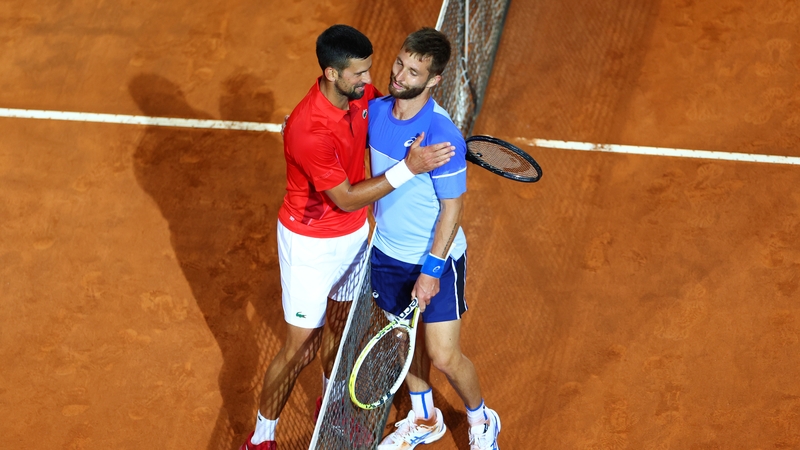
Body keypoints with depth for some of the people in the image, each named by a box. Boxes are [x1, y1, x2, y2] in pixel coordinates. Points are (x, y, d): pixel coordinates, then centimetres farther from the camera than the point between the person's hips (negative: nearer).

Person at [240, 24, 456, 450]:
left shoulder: (361, 94, -12)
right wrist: (407, 168, -34)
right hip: (311, 245, -7)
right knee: (301, 347, 2)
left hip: (354, 234, 7)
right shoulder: (308, 130, -35)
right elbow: (345, 199, -29)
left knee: (342, 320, 24)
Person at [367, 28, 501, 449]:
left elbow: (452, 207, -20)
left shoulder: (442, 135, -26)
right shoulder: (375, 111, -7)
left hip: (435, 258, -6)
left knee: (444, 357, -1)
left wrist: (432, 270, -20)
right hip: (387, 252, 6)